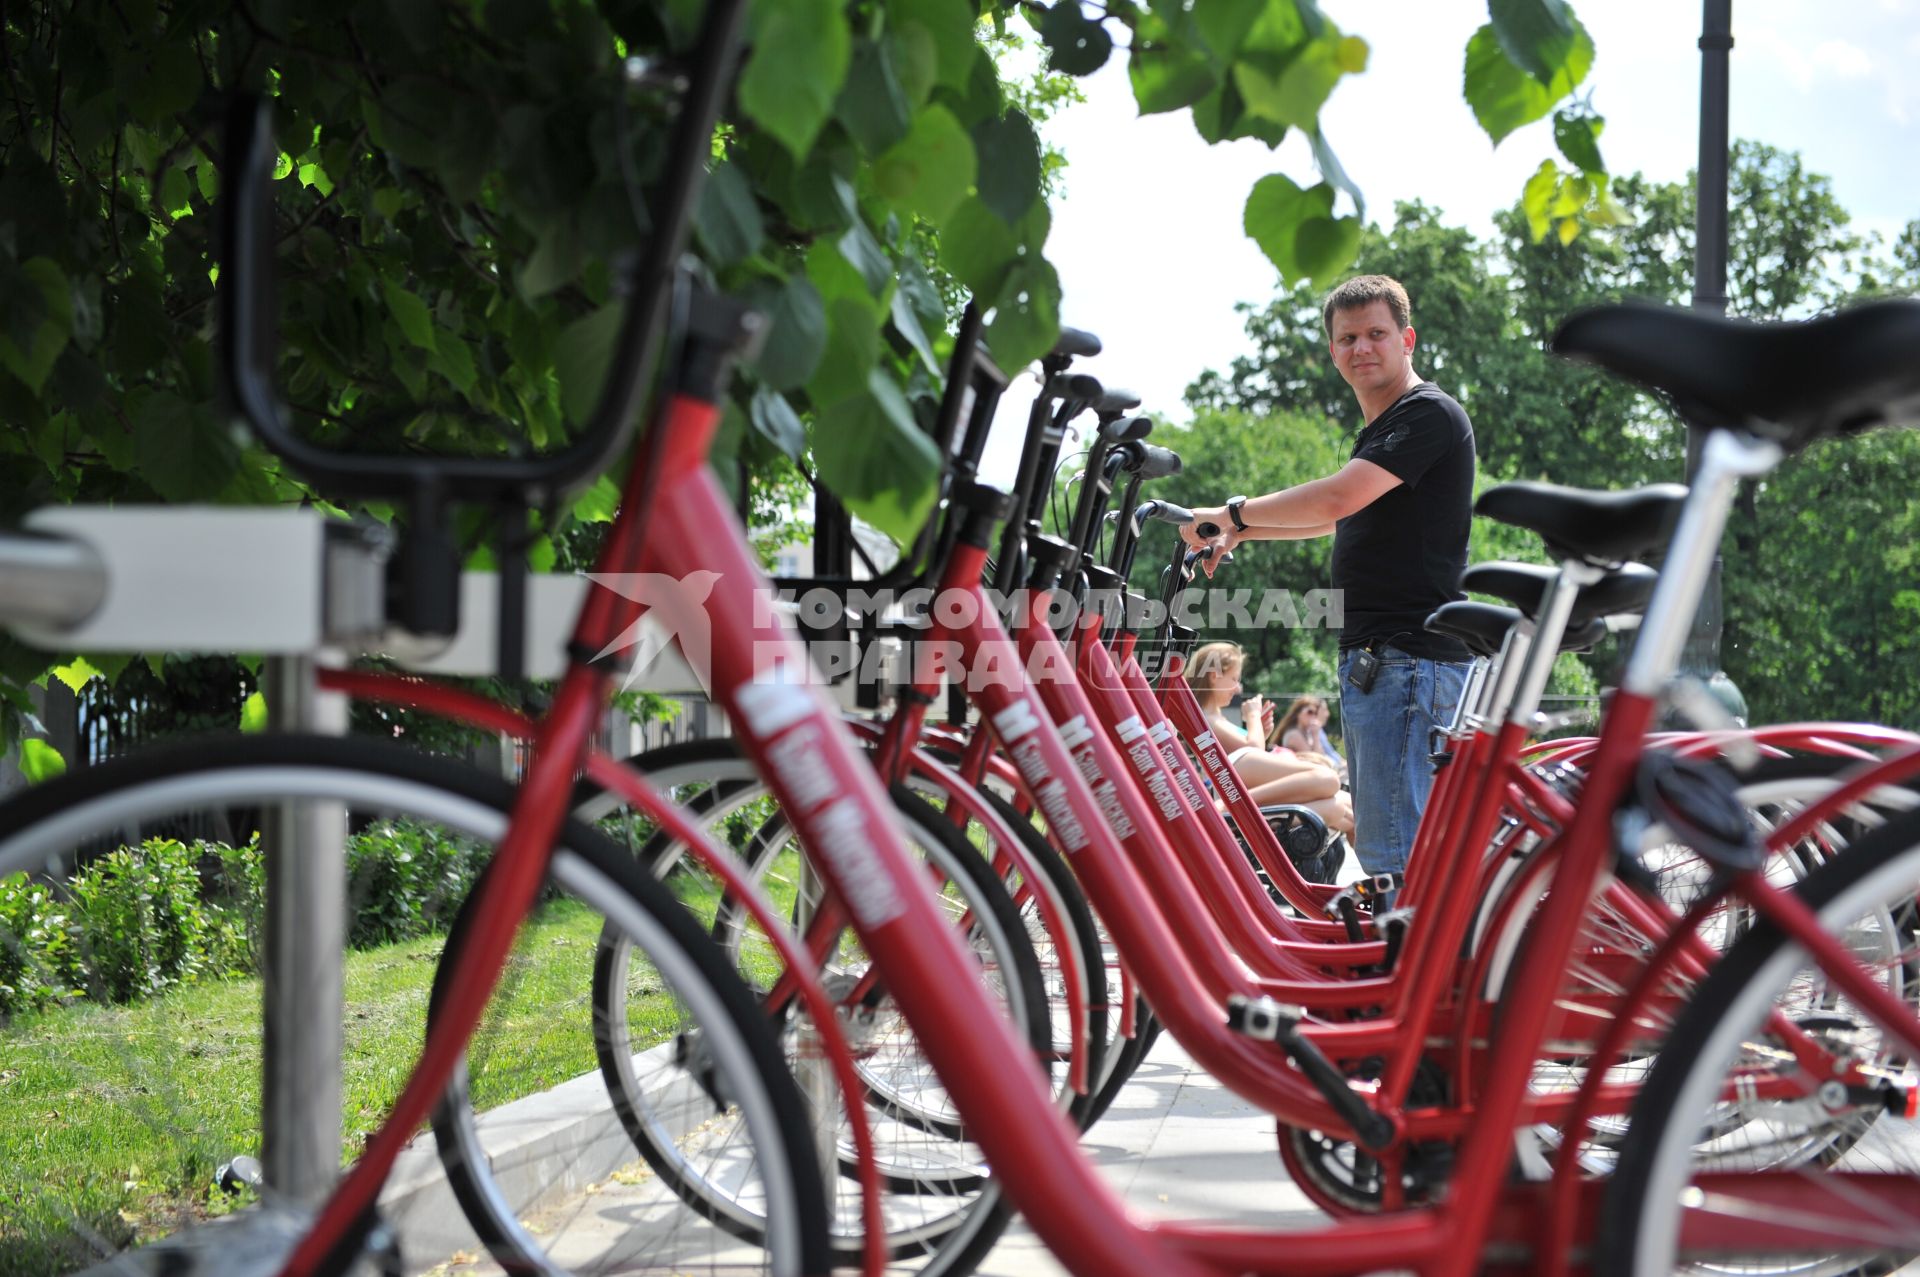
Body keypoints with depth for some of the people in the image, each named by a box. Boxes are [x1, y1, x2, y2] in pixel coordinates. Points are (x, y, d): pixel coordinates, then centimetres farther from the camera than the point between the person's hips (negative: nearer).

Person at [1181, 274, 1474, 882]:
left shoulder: (1430, 415, -11)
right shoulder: (1378, 430, 22)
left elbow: (1337, 498, -22)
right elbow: (1340, 519, 37)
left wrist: (1233, 512, -10)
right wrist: (1240, 533, 31)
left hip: (1410, 664, -11)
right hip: (1371, 660, 11)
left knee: (1394, 856, -14)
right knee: (1378, 846, 14)